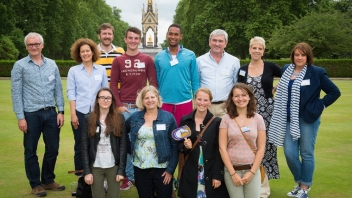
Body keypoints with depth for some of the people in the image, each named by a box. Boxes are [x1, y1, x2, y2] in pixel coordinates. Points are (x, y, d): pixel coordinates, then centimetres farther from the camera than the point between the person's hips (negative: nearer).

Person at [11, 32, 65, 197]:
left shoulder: (52, 64, 7)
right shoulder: (20, 66, -2)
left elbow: (58, 89, 9)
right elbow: (16, 93, -5)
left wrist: (60, 111, 2)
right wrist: (20, 117, -10)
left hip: (50, 113, 3)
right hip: (31, 114, -3)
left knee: (53, 148, 10)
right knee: (31, 151, 6)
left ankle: (48, 180, 27)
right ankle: (36, 184, 21)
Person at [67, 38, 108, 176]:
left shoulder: (101, 70, 7)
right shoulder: (73, 71, 3)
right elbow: (71, 93, 0)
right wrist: (73, 114, -8)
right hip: (80, 113, -1)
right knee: (80, 146, 5)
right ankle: (80, 176, 16)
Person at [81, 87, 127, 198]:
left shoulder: (119, 118, 0)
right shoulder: (89, 119, 1)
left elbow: (123, 145, -2)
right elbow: (84, 147, -1)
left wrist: (121, 170, -8)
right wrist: (87, 171, -7)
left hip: (114, 166, 0)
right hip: (95, 167, 0)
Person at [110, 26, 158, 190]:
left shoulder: (147, 60, 4)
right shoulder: (118, 60, 5)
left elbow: (153, 83, 4)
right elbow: (113, 85, 3)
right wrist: (118, 105, -7)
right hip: (124, 107, 0)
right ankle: (129, 176, 16)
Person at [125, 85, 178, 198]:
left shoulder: (168, 117, -6)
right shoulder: (134, 118, 2)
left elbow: (175, 146, -6)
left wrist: (171, 169, -9)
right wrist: (130, 150, 2)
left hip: (162, 168, -2)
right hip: (140, 168, 2)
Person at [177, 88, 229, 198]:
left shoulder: (217, 122, -3)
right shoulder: (185, 120, 2)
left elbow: (219, 151, -5)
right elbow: (179, 145, 10)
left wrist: (218, 175, -9)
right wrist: (185, 146, -12)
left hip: (211, 172, -1)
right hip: (191, 172, 2)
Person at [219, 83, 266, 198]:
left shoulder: (258, 119, 2)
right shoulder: (226, 119, -2)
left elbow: (261, 148, 1)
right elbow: (222, 148, -4)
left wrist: (252, 172, -6)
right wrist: (233, 173, -8)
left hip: (252, 170, 1)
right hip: (231, 170, -1)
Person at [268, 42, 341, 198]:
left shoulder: (317, 72, -7)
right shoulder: (286, 70, 6)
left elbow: (335, 92, -4)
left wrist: (319, 106, -8)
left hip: (308, 118, -4)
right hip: (289, 119, 4)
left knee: (306, 153, 4)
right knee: (289, 153, 1)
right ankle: (299, 183, 25)